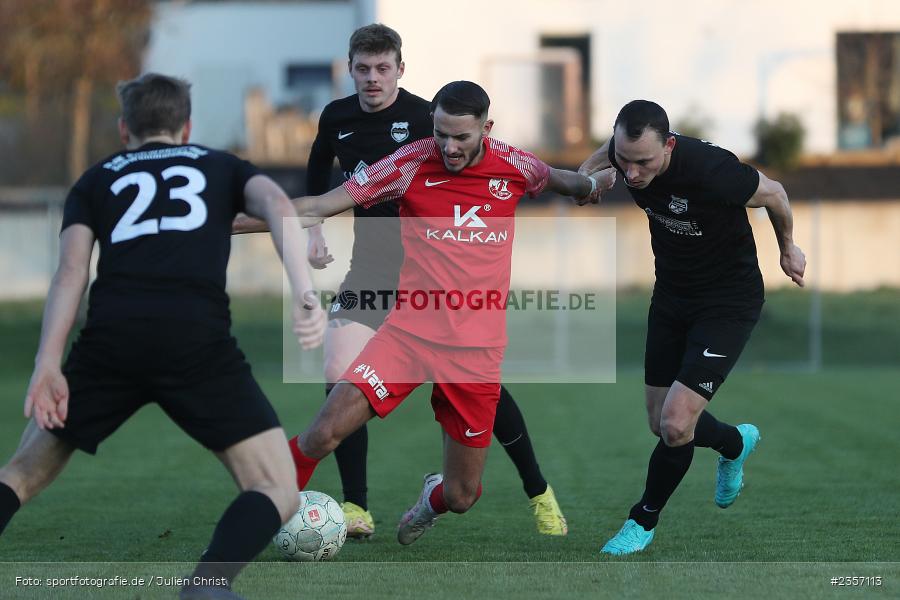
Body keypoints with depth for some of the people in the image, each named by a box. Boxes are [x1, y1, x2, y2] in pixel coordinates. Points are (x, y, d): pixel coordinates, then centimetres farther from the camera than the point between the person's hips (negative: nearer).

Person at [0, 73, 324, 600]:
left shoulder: (96, 181, 27)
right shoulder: (221, 167, 28)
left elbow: (72, 270, 8)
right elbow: (277, 204, 5)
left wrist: (47, 366, -3)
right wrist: (305, 296, -8)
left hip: (111, 340, 2)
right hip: (198, 343, -2)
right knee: (279, 494, 4)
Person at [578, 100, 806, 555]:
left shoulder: (711, 171, -35)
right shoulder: (627, 151, -17)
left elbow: (773, 194, -12)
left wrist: (788, 249, 5)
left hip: (728, 301, -6)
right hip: (671, 294, 6)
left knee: (676, 425, -16)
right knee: (661, 425, 12)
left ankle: (643, 521, 11)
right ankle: (736, 442, 45)